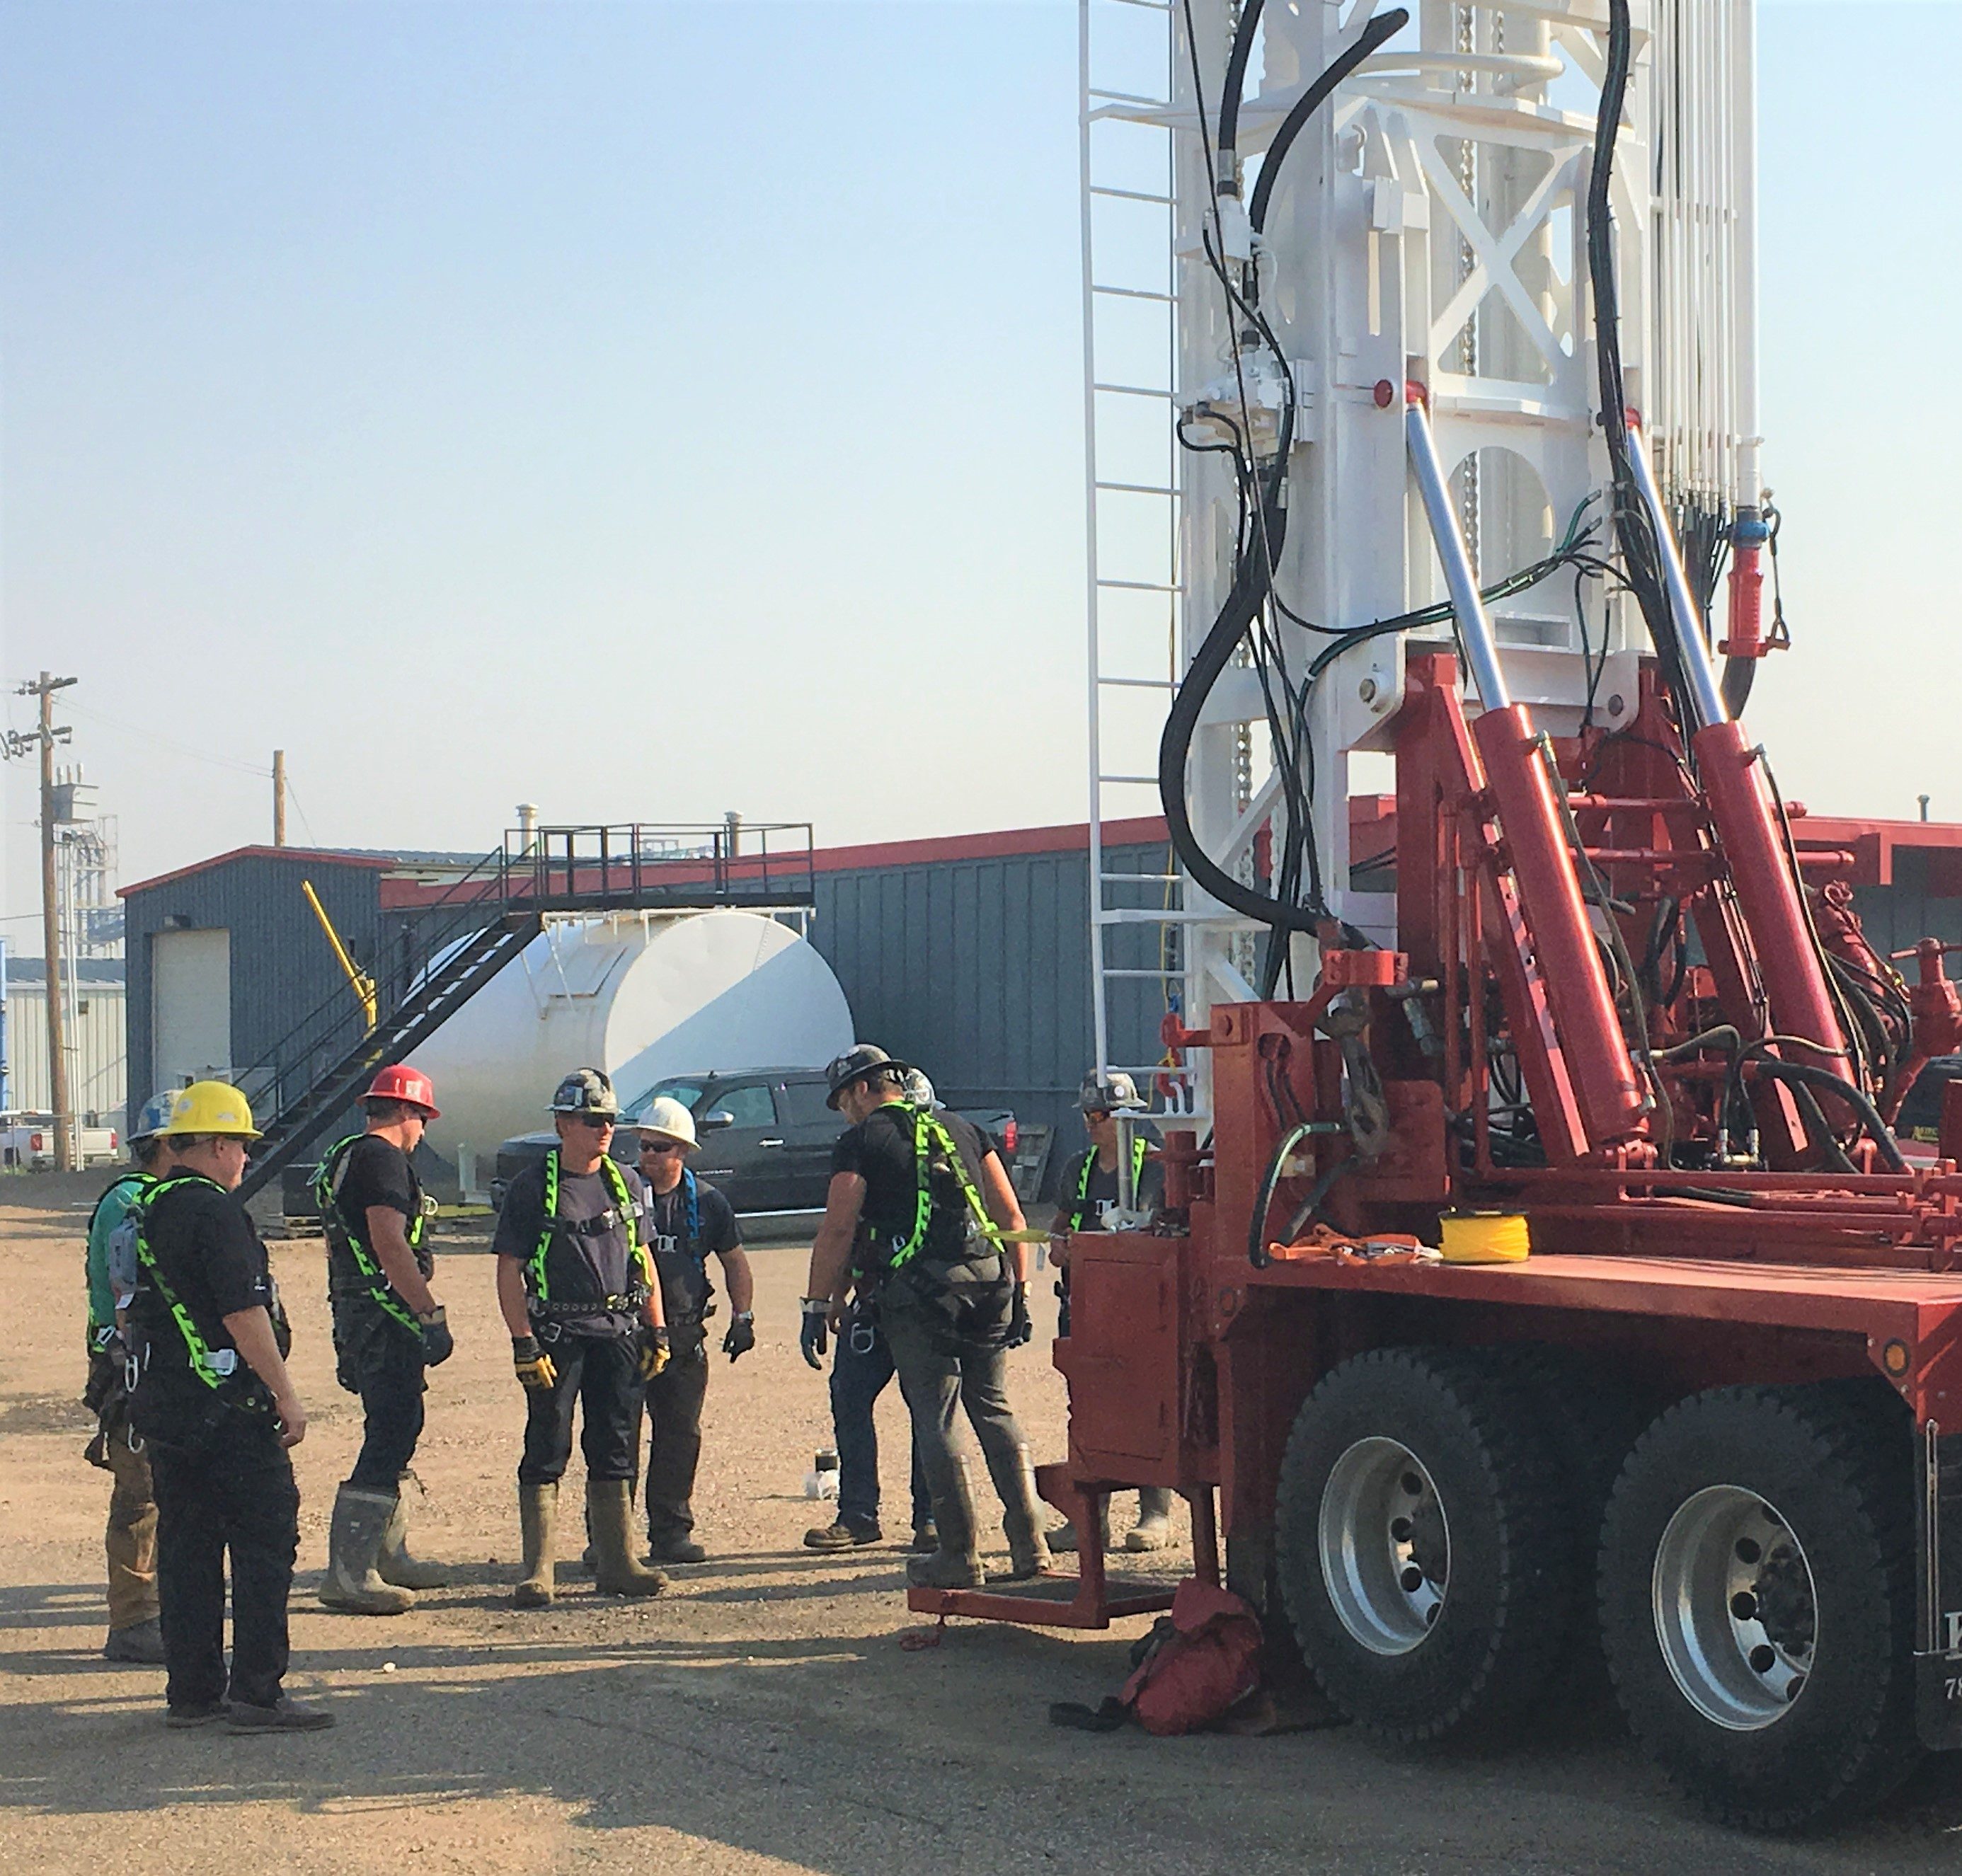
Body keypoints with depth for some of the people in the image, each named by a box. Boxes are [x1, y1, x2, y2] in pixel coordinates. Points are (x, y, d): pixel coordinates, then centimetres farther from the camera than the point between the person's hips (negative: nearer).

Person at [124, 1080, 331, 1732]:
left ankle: (192, 1691, 15)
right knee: (265, 1541, -4)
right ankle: (256, 1695, -5)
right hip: (227, 1407, -9)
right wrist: (286, 1395, -15)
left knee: (187, 1545, 12)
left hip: (160, 1405, 9)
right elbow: (243, 1314, -19)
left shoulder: (147, 1212, 14)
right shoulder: (215, 1213, -15)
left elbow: (132, 1311, 20)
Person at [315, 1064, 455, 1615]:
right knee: (390, 1438, -11)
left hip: (356, 1316, 11)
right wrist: (432, 1314, -23)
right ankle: (348, 1574, -12)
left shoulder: (342, 1157, 20)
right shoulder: (381, 1158, -12)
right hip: (387, 1319, -11)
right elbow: (390, 1244, -22)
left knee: (394, 1431, 20)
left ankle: (390, 1555, 31)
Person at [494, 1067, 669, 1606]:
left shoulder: (626, 1183, 13)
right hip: (557, 1334, -5)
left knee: (616, 1452, 9)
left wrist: (657, 1330, 11)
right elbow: (509, 1270, -5)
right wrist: (524, 1344, -12)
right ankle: (538, 1571, 0)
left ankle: (618, 1562, 16)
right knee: (546, 1454, -4)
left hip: (619, 1335, 5)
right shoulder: (533, 1187, -3)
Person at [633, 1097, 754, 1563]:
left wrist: (743, 1316, 7)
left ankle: (671, 1533, 12)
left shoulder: (706, 1201, 8)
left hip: (684, 1337, 2)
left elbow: (734, 1259, 18)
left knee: (680, 1436, 4)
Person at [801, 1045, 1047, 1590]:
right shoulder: (958, 1129, 20)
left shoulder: (861, 1142, 4)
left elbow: (838, 1231, -5)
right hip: (988, 1280, 5)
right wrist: (1019, 1292, 19)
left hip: (919, 1289, -5)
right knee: (994, 1412, 12)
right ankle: (1029, 1545, 6)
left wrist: (818, 1307, -1)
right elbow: (1010, 1214, 17)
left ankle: (960, 1556, 4)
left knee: (935, 1424, 2)